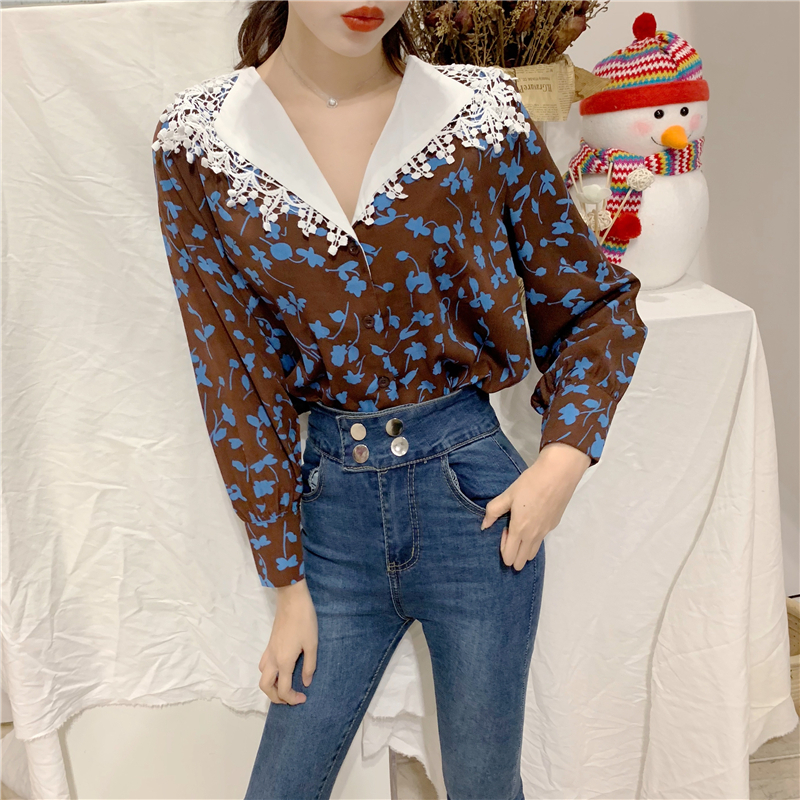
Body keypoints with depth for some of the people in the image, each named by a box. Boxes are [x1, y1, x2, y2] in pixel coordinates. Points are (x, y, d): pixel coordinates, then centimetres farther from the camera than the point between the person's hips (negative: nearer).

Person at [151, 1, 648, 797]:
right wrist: (287, 585, 0)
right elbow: (233, 375, -3)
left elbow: (597, 304, 5)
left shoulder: (479, 114, -7)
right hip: (331, 499, 1)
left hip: (472, 491, 0)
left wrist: (563, 459, -11)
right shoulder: (196, 141, -5)